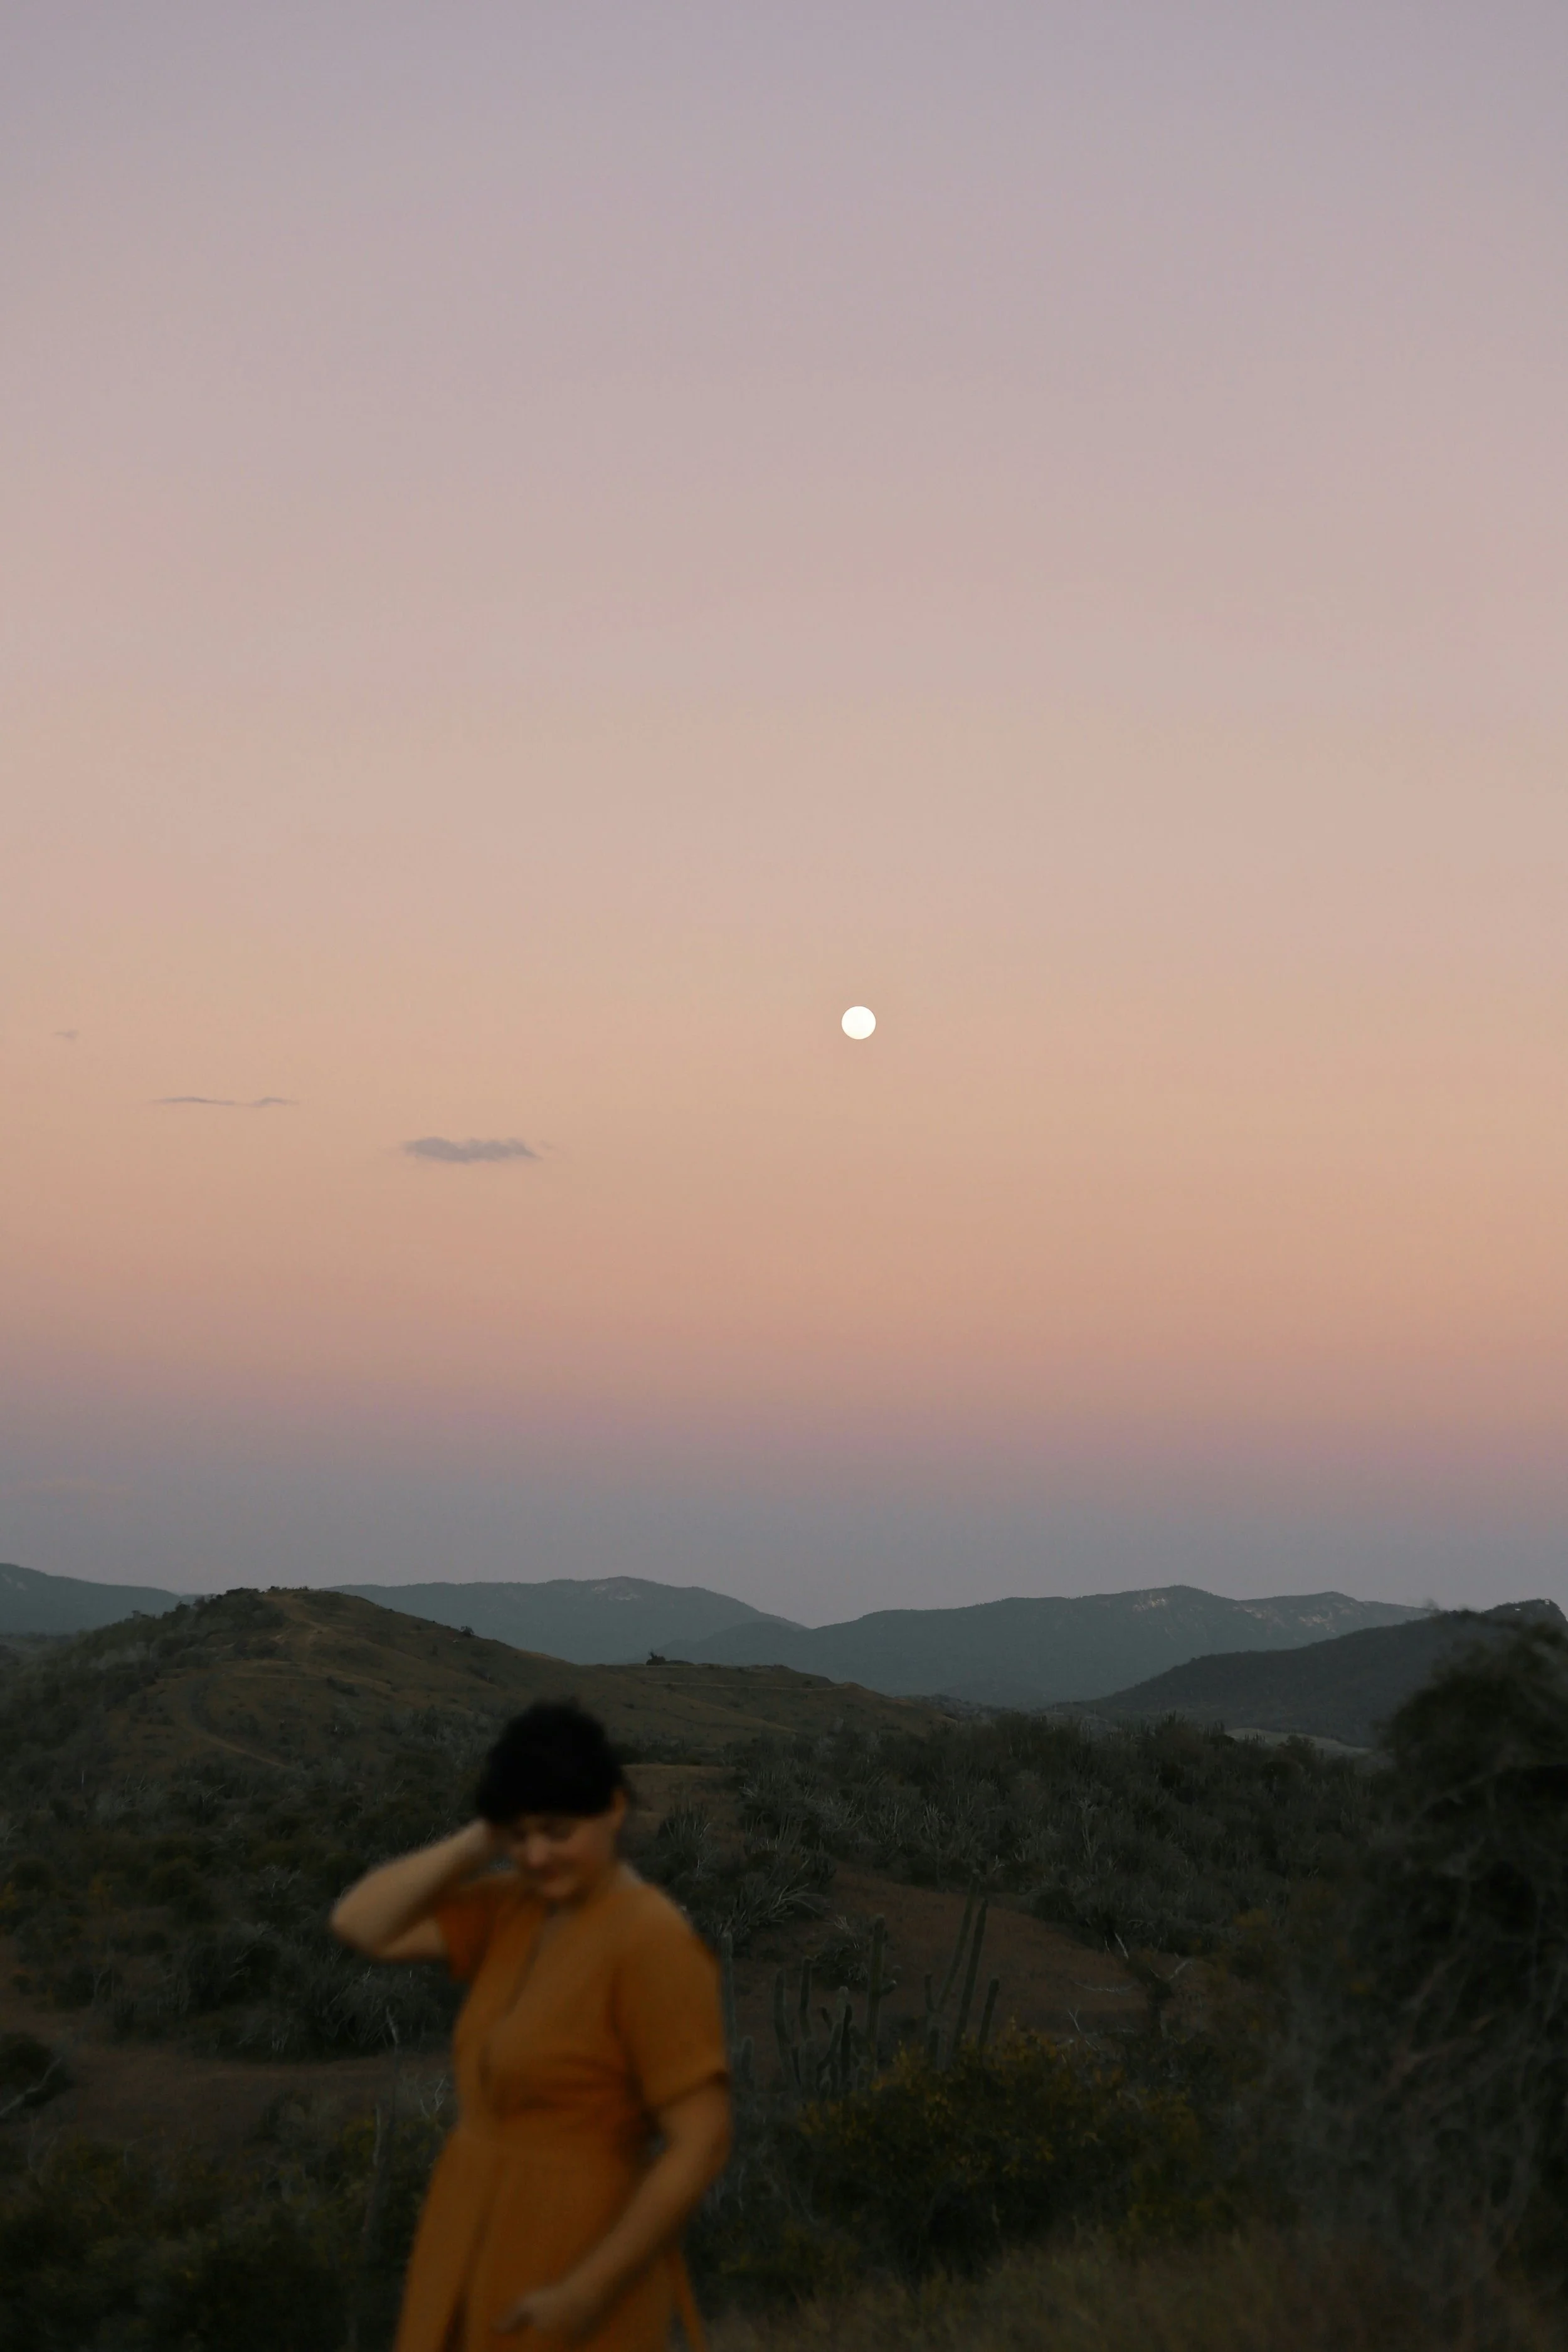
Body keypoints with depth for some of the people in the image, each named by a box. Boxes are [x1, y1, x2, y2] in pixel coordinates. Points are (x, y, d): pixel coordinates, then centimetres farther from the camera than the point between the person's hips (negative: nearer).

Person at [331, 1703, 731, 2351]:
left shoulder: (651, 1941, -20)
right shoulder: (512, 1910, 3)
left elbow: (701, 2145, -22)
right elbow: (362, 1926, 0)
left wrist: (586, 2292, -21)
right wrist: (481, 1841, -6)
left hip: (571, 2262, -8)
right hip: (476, 2245, 8)